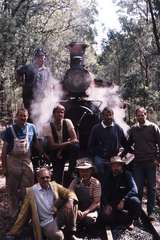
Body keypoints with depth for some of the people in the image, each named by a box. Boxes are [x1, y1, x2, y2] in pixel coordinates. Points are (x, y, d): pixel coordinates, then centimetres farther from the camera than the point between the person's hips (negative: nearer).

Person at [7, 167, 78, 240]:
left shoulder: (54, 185, 9)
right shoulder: (31, 191, -1)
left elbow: (69, 193, 5)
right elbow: (24, 212, 1)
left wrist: (70, 200, -21)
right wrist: (15, 231, -2)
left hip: (59, 217, 5)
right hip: (47, 222, -5)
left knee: (71, 204, -21)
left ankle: (69, 232, -3)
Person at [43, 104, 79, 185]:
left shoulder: (67, 122, -9)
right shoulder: (48, 127, -12)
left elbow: (75, 139, -14)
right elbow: (52, 145, -17)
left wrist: (61, 146, -23)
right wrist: (68, 143, -26)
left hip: (68, 151, 1)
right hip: (56, 154, -1)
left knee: (75, 146, -31)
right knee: (58, 176, -10)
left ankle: (70, 173, -17)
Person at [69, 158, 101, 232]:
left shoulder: (96, 183, -9)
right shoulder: (75, 182, -4)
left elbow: (96, 202, -9)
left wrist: (85, 212, -21)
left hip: (91, 209, -1)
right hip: (78, 209, 2)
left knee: (90, 218, -32)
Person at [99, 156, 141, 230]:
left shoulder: (127, 175, -9)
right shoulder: (108, 178, 1)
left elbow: (134, 190, -21)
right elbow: (104, 193, -1)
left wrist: (123, 200, -32)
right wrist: (107, 205, -18)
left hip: (125, 201, -2)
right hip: (112, 203, 2)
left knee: (135, 201, -33)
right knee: (104, 217, -23)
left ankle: (130, 220, -4)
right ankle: (127, 218, 4)